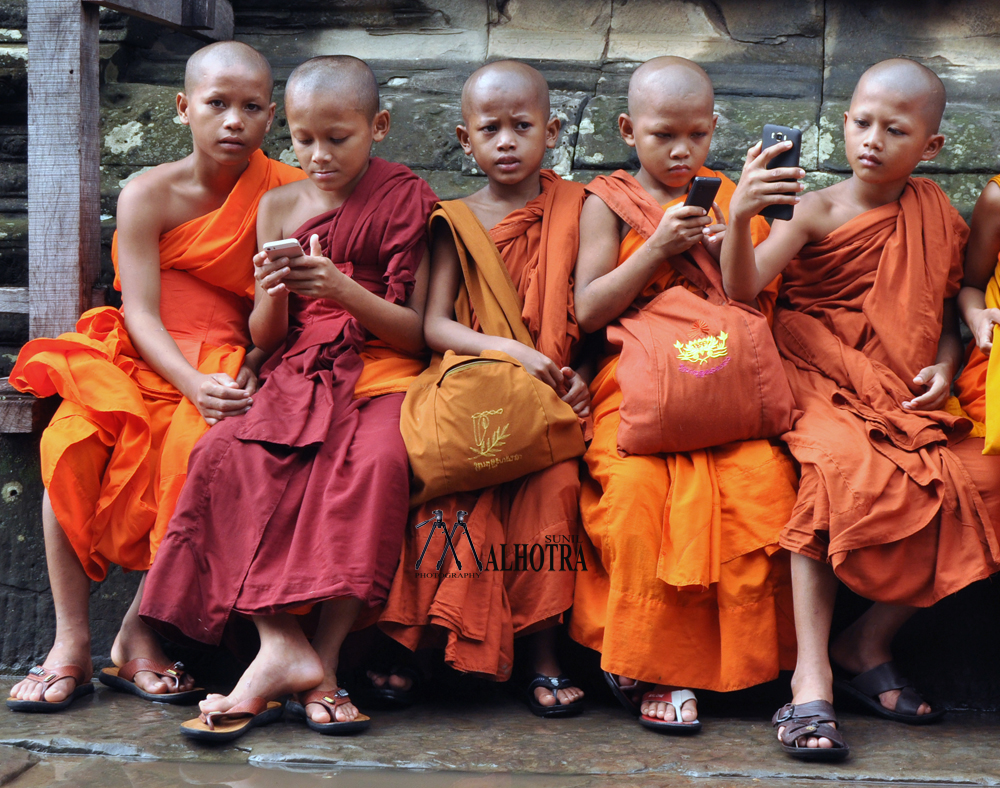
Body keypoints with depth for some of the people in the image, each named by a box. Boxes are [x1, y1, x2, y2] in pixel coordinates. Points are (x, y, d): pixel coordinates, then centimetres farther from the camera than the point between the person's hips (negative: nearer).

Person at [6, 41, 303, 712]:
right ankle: (72, 641, -16)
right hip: (140, 358, 1)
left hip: (222, 366, 0)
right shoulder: (150, 195, -2)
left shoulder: (283, 195, 1)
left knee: (202, 447, -34)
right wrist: (193, 383, -27)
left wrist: (247, 375, -18)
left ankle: (142, 633, -18)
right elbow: (141, 314, -10)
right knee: (72, 443, -28)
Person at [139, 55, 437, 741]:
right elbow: (264, 338, 14)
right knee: (229, 455, -28)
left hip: (381, 372, -3)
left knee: (376, 460, -36)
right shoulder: (279, 207, 13)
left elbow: (417, 333, -2)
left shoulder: (407, 201, 3)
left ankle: (323, 659, -30)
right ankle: (279, 642, -29)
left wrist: (343, 290, -17)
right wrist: (271, 297, -10)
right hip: (297, 376, 3)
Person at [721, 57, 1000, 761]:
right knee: (841, 470, -36)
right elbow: (743, 288, -13)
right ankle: (812, 677, -30)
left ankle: (868, 645, -4)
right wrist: (740, 217, -31)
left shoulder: (936, 217, 13)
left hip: (907, 396, 4)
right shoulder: (816, 210, 0)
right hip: (822, 382, -4)